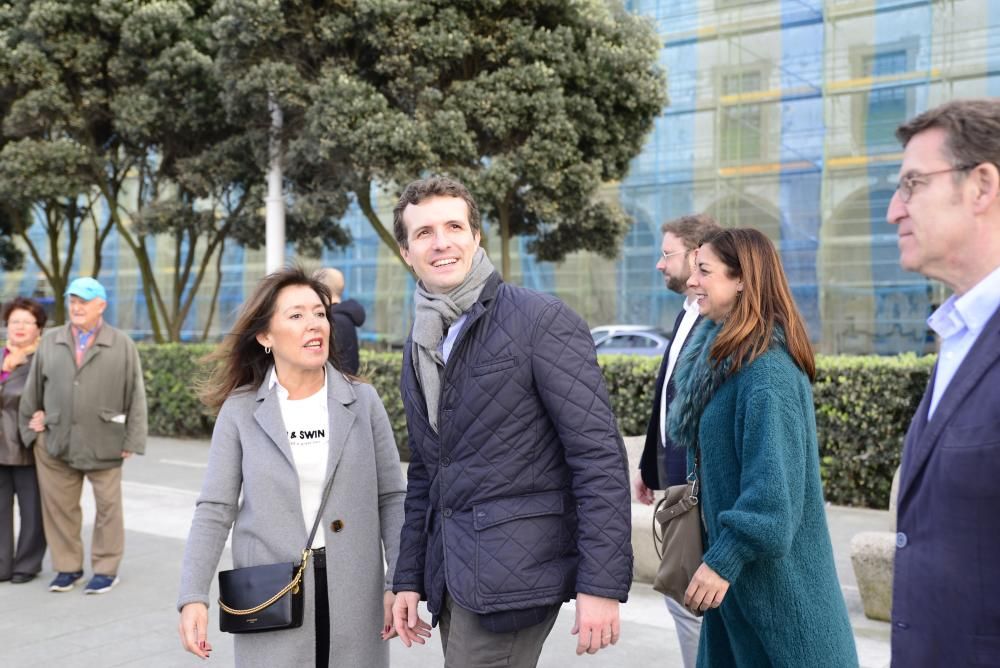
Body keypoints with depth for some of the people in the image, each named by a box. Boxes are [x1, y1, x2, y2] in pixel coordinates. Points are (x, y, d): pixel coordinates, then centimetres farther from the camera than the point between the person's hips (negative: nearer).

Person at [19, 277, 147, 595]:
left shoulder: (122, 344, 0)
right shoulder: (50, 341, 8)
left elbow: (136, 395, -1)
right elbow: (34, 387, 14)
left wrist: (132, 440, -4)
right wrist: (30, 424, 12)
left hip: (103, 444, -2)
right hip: (57, 443, 3)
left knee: (107, 507, 6)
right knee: (60, 506, 8)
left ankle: (106, 569, 19)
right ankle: (67, 567, 22)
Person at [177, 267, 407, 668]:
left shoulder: (362, 401, 1)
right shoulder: (240, 410, -1)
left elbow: (391, 498, 2)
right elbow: (215, 510, -1)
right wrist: (194, 596, -10)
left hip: (354, 593, 1)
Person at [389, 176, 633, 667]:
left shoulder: (541, 321, -10)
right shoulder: (418, 347, 12)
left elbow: (599, 456, -14)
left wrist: (601, 584, -18)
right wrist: (409, 578, 14)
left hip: (513, 571, -7)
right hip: (450, 578, 7)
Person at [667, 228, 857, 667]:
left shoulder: (766, 369, -22)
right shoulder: (723, 352, 8)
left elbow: (772, 483, -25)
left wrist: (723, 560, -24)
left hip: (770, 566, -9)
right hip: (737, 555, 9)